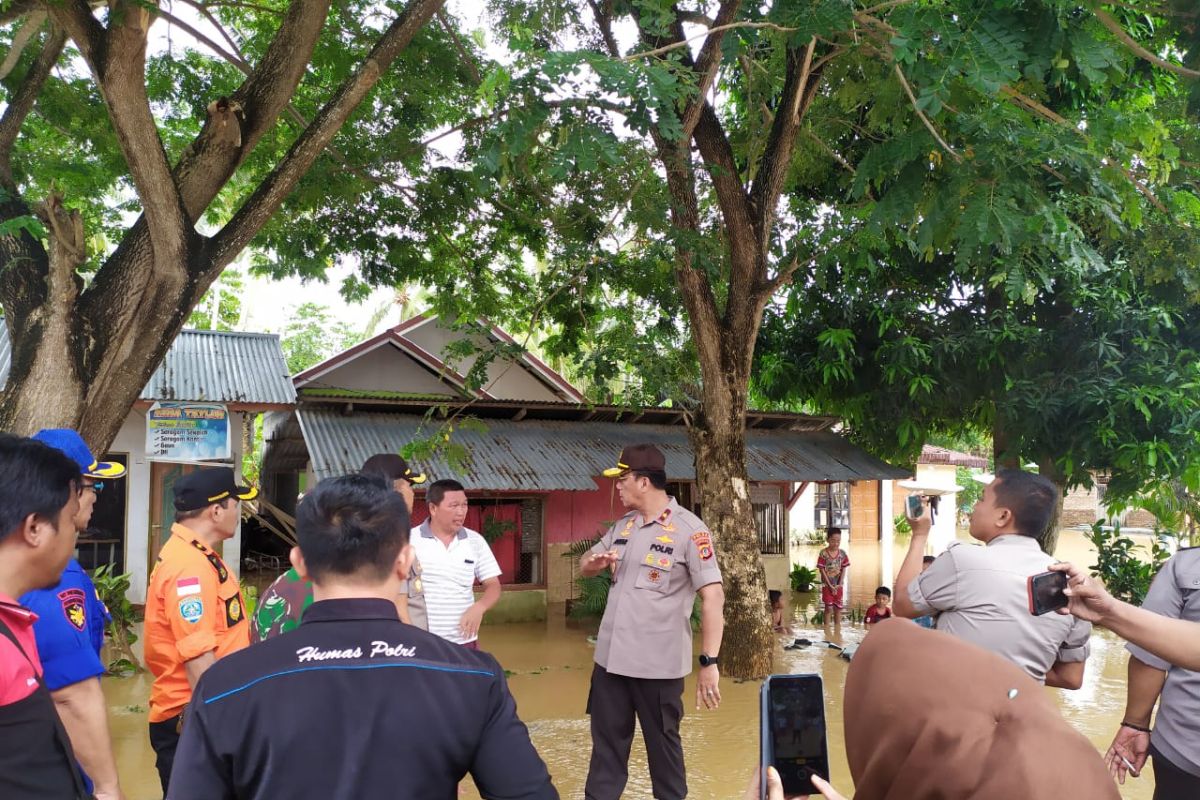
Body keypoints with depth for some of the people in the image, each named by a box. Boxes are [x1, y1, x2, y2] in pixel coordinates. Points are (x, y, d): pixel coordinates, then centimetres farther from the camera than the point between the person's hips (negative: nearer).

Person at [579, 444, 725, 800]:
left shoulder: (689, 530, -12)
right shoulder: (622, 526, 8)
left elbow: (713, 596, -16)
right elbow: (585, 565, 20)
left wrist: (709, 662, -20)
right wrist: (593, 562, -6)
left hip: (658, 663, -6)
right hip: (610, 657, 6)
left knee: (662, 743, 12)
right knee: (606, 742, 16)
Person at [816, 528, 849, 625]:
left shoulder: (842, 553, -2)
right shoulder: (823, 554, -13)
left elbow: (843, 570, 0)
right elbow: (822, 570, -12)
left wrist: (839, 584, -9)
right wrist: (830, 586, -14)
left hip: (838, 585, 3)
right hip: (827, 585, -3)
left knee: (838, 609, 10)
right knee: (828, 608, 0)